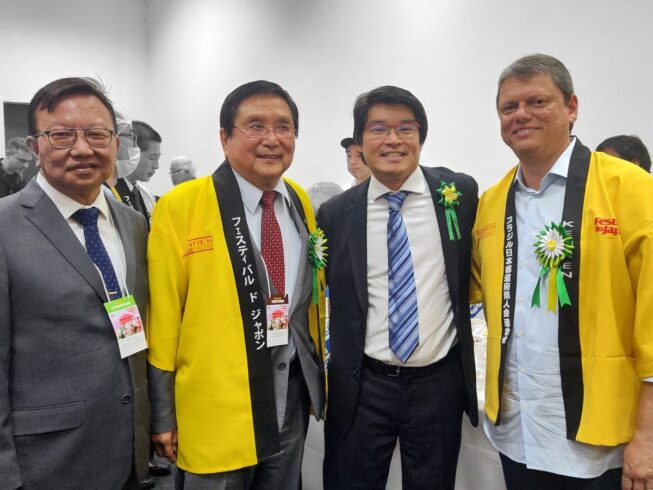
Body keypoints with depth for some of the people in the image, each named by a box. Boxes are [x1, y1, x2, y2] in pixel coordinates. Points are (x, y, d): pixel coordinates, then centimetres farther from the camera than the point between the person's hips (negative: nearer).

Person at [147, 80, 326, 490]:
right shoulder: (180, 206, -13)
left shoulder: (301, 203, 4)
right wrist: (163, 415, -5)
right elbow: (163, 313, -10)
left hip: (292, 397, 5)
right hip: (216, 408, -5)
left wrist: (317, 376, 15)